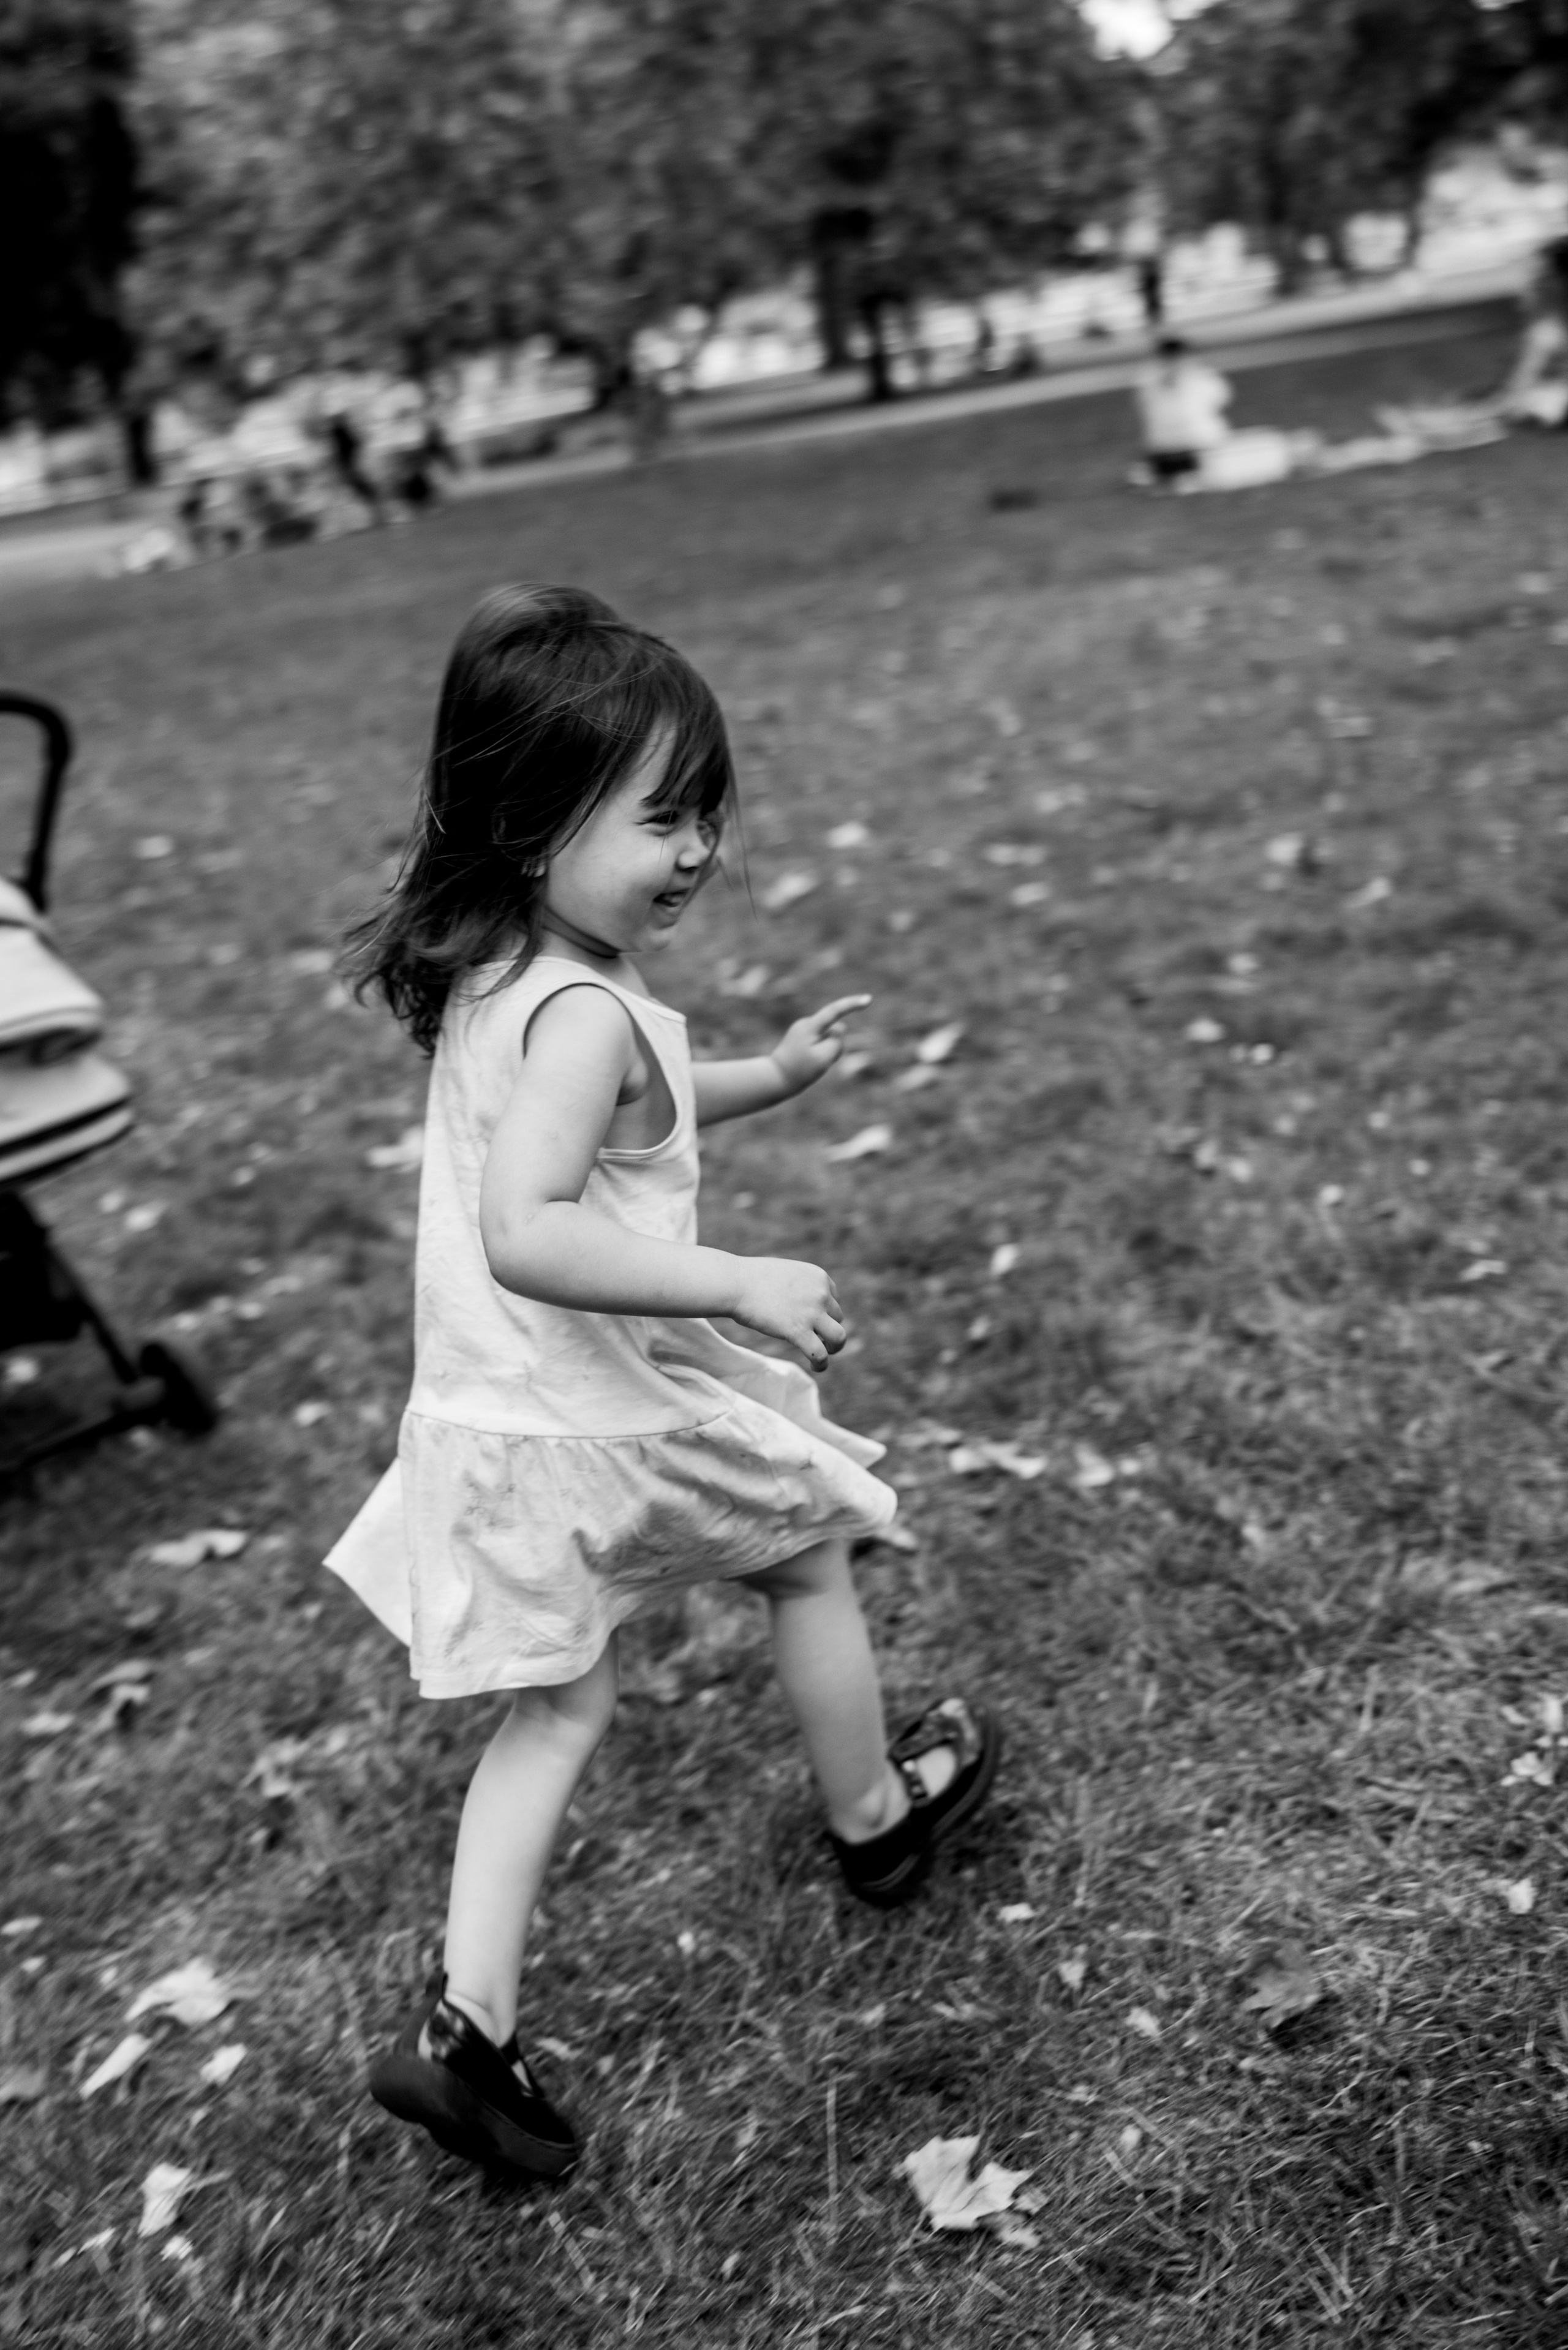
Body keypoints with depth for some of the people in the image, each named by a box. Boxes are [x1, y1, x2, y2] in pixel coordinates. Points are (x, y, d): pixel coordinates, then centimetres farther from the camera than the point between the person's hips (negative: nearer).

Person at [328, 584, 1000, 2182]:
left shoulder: (484, 977, 4)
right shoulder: (586, 1015, -27)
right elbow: (528, 1233, -38)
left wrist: (768, 1076, 18)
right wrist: (743, 1283, -39)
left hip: (488, 1422, 8)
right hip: (604, 1417, -8)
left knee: (555, 1707, 19)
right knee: (807, 1558, 20)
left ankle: (465, 2023, 16)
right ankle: (878, 1818, 43)